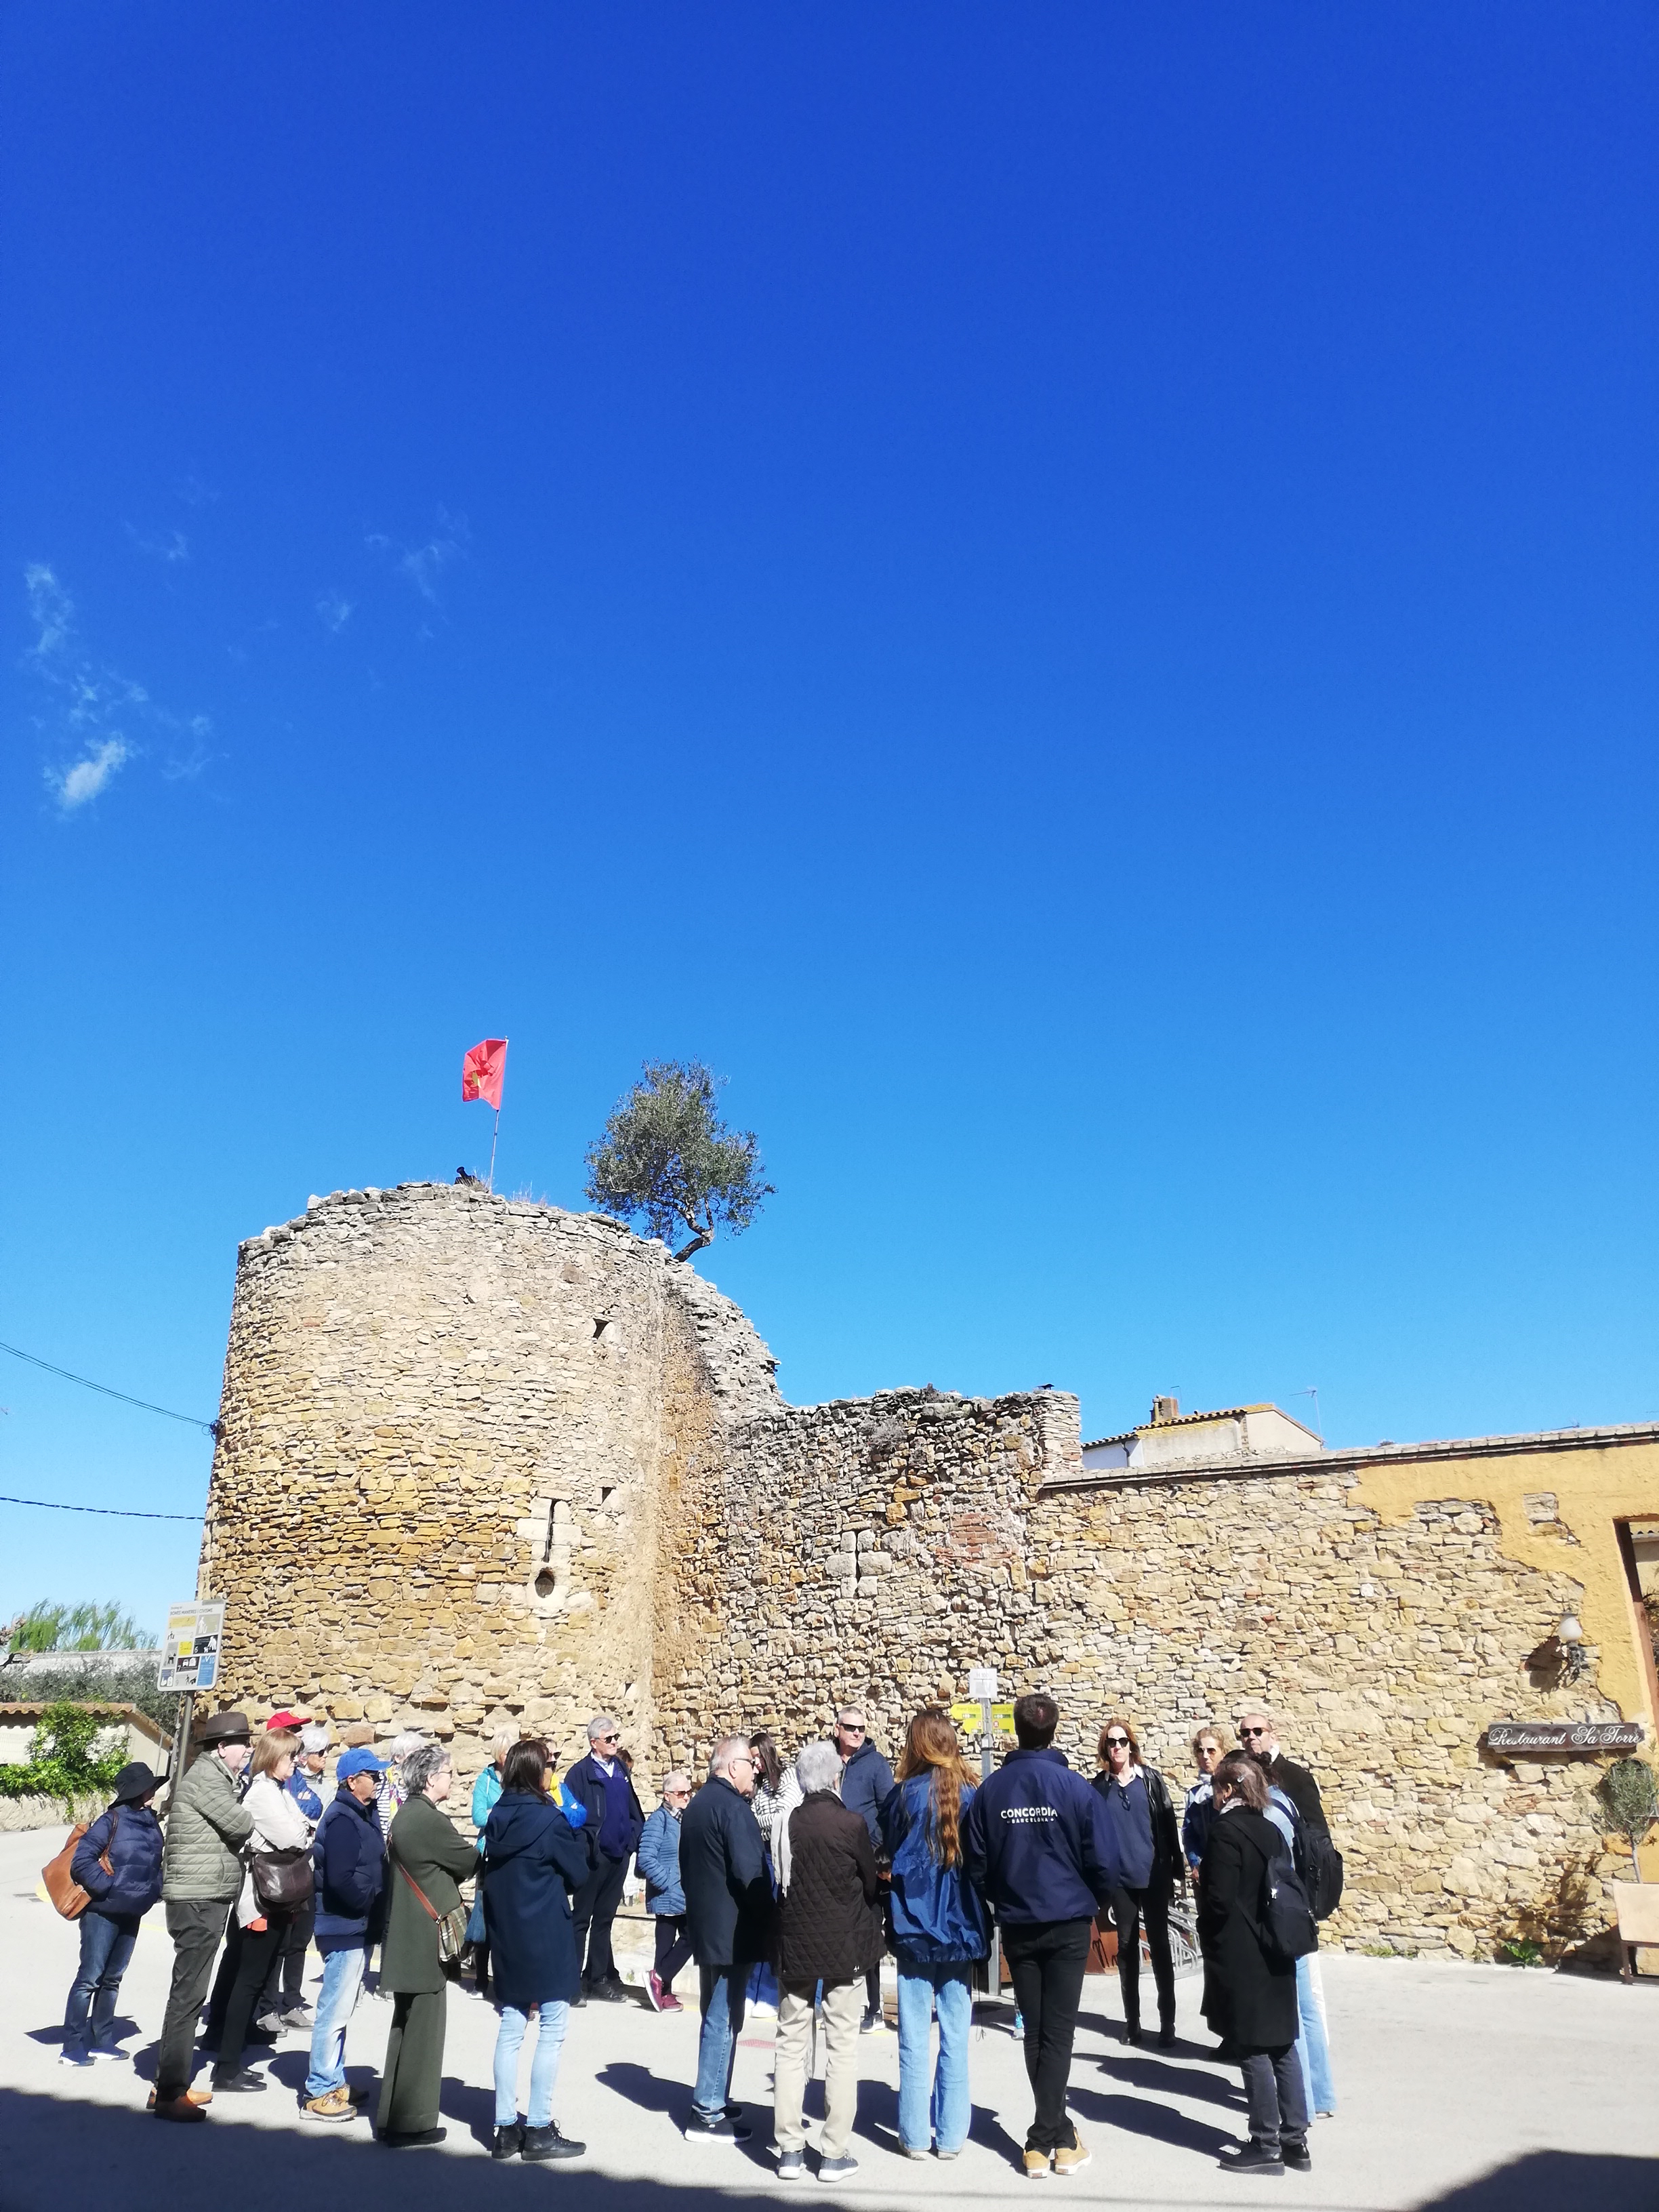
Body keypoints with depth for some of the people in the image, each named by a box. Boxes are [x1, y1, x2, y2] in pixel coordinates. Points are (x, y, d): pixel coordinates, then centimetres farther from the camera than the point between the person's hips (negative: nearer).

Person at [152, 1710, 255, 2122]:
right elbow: (241, 1824, -23)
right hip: (198, 1900, -10)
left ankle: (171, 2083, 26)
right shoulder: (206, 1777, -17)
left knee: (190, 1992, 16)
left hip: (205, 1899, 10)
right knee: (188, 1993, -4)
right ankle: (169, 2094, 3)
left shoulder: (215, 1775, 15)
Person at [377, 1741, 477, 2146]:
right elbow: (471, 1859, -13)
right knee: (422, 2031, 2)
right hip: (425, 1943, -10)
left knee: (406, 2029, 19)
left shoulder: (406, 1816, 9)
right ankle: (411, 2122, 10)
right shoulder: (430, 1820, -21)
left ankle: (393, 2117, 28)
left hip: (406, 1941, 10)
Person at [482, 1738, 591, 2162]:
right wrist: (574, 1837, 8)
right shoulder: (549, 1818, -16)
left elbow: (489, 1872, 12)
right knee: (551, 2030, 3)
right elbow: (578, 1873, -7)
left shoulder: (497, 1817, 3)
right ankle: (539, 2130, 6)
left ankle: (506, 2127, 19)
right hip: (547, 1940, -7)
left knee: (511, 2028, 13)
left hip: (506, 1937, 7)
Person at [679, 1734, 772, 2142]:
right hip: (732, 1929, -9)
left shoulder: (696, 1805, 12)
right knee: (724, 2020, -2)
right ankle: (708, 2115, 4)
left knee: (716, 2016, 19)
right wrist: (768, 1922, -13)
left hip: (704, 1926, 9)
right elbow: (750, 1873, -23)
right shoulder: (733, 1807, -18)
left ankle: (714, 2099, 27)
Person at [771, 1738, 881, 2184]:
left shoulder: (786, 1824, -7)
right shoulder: (851, 1824, -14)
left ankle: (790, 2150, 16)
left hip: (793, 1947, 2)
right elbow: (871, 1884, -2)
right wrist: (870, 1929, 17)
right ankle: (834, 2154, 11)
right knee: (841, 2049, 8)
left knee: (791, 2046, 12)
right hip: (844, 1948, -2)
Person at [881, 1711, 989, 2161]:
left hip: (914, 1929, -2)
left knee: (915, 2038, 8)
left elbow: (888, 1851, 0)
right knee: (955, 2037, 11)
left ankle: (915, 2135, 14)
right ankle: (951, 2135, 16)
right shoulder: (971, 1794, -5)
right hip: (960, 1928, 2)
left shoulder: (906, 1794, -11)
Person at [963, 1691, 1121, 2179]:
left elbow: (975, 1863, 0)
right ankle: (1046, 2137, 4)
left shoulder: (990, 1790, -6)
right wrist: (1096, 1904, 10)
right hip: (1068, 1924, -2)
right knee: (1058, 2032, 6)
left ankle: (1054, 2133, 23)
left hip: (1017, 1926, 3)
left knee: (1035, 2032, 15)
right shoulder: (1076, 1788, -14)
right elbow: (1105, 1863, -11)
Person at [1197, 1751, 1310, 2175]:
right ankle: (1295, 2140, 19)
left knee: (1253, 2051, 1)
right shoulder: (1272, 1831, 8)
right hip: (1275, 1954, 8)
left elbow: (1219, 1899, -20)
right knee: (1282, 2047, 13)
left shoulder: (1226, 1831, -17)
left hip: (1240, 1959, -8)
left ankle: (1266, 2146, 7)